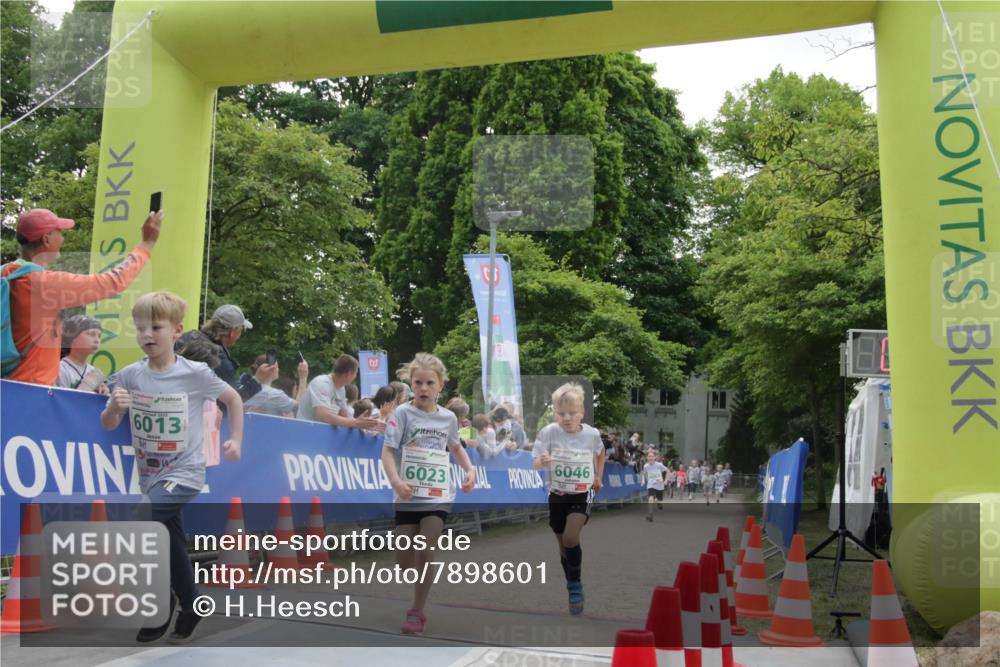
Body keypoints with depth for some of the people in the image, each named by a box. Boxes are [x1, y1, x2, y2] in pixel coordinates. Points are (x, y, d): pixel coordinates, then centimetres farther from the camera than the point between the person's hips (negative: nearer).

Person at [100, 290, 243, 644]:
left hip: (184, 473, -5)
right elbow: (108, 425, 0)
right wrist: (114, 406, -21)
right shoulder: (129, 375, -4)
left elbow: (234, 399, 2)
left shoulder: (195, 373, -13)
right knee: (172, 549, 14)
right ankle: (189, 609, 36)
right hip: (150, 475, 5)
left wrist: (235, 440, -3)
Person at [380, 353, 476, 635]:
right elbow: (388, 451, -12)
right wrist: (396, 481, -27)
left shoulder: (448, 417, 4)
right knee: (405, 560, 4)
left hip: (438, 496, 1)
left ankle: (417, 612, 2)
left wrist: (469, 469, 9)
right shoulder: (403, 413, -6)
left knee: (426, 552, -12)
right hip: (408, 496, -1)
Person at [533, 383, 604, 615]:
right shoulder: (548, 432, -14)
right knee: (563, 546, 10)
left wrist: (599, 477, 14)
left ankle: (575, 586, -3)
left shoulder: (592, 434, -9)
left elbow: (600, 453, 14)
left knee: (571, 538, -21)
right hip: (557, 495, 1)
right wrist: (542, 461, -41)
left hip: (582, 494, -1)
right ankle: (573, 588, 29)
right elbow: (535, 463, -20)